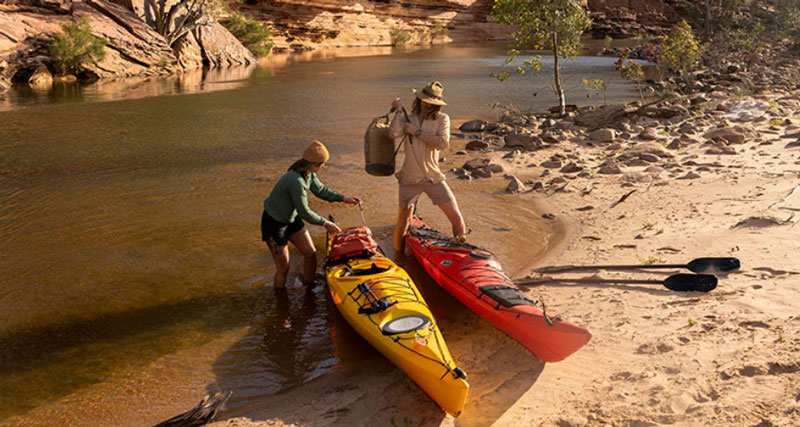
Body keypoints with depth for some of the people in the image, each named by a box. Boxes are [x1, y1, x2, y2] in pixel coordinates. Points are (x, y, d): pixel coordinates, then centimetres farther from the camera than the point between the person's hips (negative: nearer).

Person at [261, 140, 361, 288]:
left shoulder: (309, 174, -6)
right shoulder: (296, 181, -34)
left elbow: (320, 190, 13)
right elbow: (304, 212, -25)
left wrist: (343, 198, 5)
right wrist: (325, 223, -14)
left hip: (291, 218, 9)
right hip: (274, 223, -9)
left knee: (310, 253, 10)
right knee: (283, 267, 1)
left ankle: (310, 287, 29)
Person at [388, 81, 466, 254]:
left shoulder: (442, 119, 1)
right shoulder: (408, 118, 4)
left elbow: (443, 143, -16)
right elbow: (394, 133, -17)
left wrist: (417, 131, -14)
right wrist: (399, 110, -9)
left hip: (433, 177, 0)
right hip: (410, 179, 0)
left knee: (457, 218, -1)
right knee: (403, 222, 8)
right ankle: (399, 256, 27)